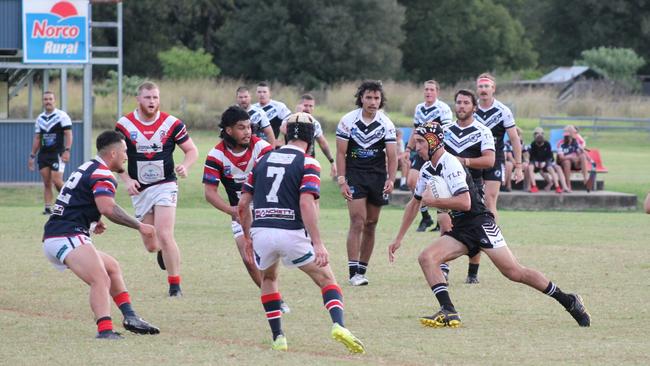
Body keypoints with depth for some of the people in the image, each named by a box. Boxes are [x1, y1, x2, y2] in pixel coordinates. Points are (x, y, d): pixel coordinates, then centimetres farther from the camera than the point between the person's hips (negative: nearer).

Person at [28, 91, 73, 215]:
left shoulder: (62, 116, -4)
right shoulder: (40, 118, 14)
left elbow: (68, 135, -8)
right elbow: (37, 138, 20)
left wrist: (67, 150, -18)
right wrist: (32, 156, 16)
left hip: (58, 153, -6)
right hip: (43, 154, 6)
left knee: (57, 181, -14)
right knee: (46, 183, 2)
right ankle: (48, 208, 2)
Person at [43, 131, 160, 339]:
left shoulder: (88, 168, 23)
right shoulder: (103, 175, -9)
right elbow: (107, 208, -27)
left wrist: (92, 222, 22)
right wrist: (139, 226, -20)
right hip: (67, 237, -11)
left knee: (112, 267, 24)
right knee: (101, 280, -27)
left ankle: (130, 318, 23)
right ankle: (105, 331, -45)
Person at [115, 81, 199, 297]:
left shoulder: (172, 123, -5)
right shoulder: (124, 125, -3)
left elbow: (192, 150, 3)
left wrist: (185, 166, -17)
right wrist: (127, 180, -9)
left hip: (165, 185, -2)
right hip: (139, 190, 2)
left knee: (164, 235, -18)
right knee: (150, 245, 8)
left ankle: (175, 285, -8)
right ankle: (162, 251, 46)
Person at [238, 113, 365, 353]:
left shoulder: (263, 160, 16)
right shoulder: (308, 164, 0)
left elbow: (243, 204, 15)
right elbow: (306, 204, -14)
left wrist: (248, 237, 27)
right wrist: (318, 244, -16)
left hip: (261, 232, 4)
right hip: (292, 233, -4)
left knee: (269, 278, 31)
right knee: (327, 279, 10)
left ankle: (278, 337, 19)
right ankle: (338, 324, -17)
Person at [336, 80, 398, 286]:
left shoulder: (386, 124, -2)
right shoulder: (348, 121, -6)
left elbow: (392, 155, -4)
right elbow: (341, 153, -3)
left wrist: (391, 179, -19)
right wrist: (341, 181, -10)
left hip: (377, 176, 3)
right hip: (354, 174, -3)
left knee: (371, 224, 6)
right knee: (358, 221, -14)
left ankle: (362, 270, 15)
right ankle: (353, 272, -15)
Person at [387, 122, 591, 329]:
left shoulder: (450, 164, -14)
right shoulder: (427, 170, 14)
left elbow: (464, 203, -25)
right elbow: (414, 204, 26)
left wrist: (432, 201, -15)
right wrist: (398, 239, 25)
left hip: (480, 224, -9)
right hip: (461, 230, 9)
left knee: (515, 273, -12)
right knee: (426, 258, -12)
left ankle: (568, 301, 0)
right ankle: (448, 313, -21)